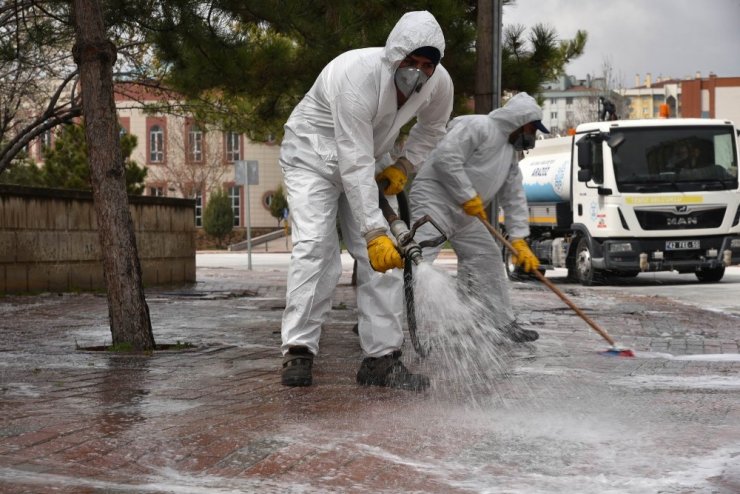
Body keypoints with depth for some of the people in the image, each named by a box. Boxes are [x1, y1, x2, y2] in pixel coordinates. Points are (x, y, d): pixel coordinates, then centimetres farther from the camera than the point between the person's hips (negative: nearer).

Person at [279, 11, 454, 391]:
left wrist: (404, 165, -6)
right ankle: (298, 352, -18)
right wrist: (374, 231, -43)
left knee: (386, 255, -5)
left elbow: (432, 127, 9)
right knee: (315, 243, -22)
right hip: (312, 154, -6)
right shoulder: (358, 76, -38)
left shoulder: (439, 84, -18)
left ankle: (381, 358, -3)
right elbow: (355, 165, -40)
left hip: (370, 158, 6)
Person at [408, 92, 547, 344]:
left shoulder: (510, 152, 17)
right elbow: (445, 156, -25)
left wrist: (519, 240, 6)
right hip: (434, 198, -10)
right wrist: (468, 196, -21)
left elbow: (514, 198, 16)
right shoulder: (477, 126, -13)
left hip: (463, 213, 10)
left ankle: (503, 323, 21)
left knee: (487, 259, 11)